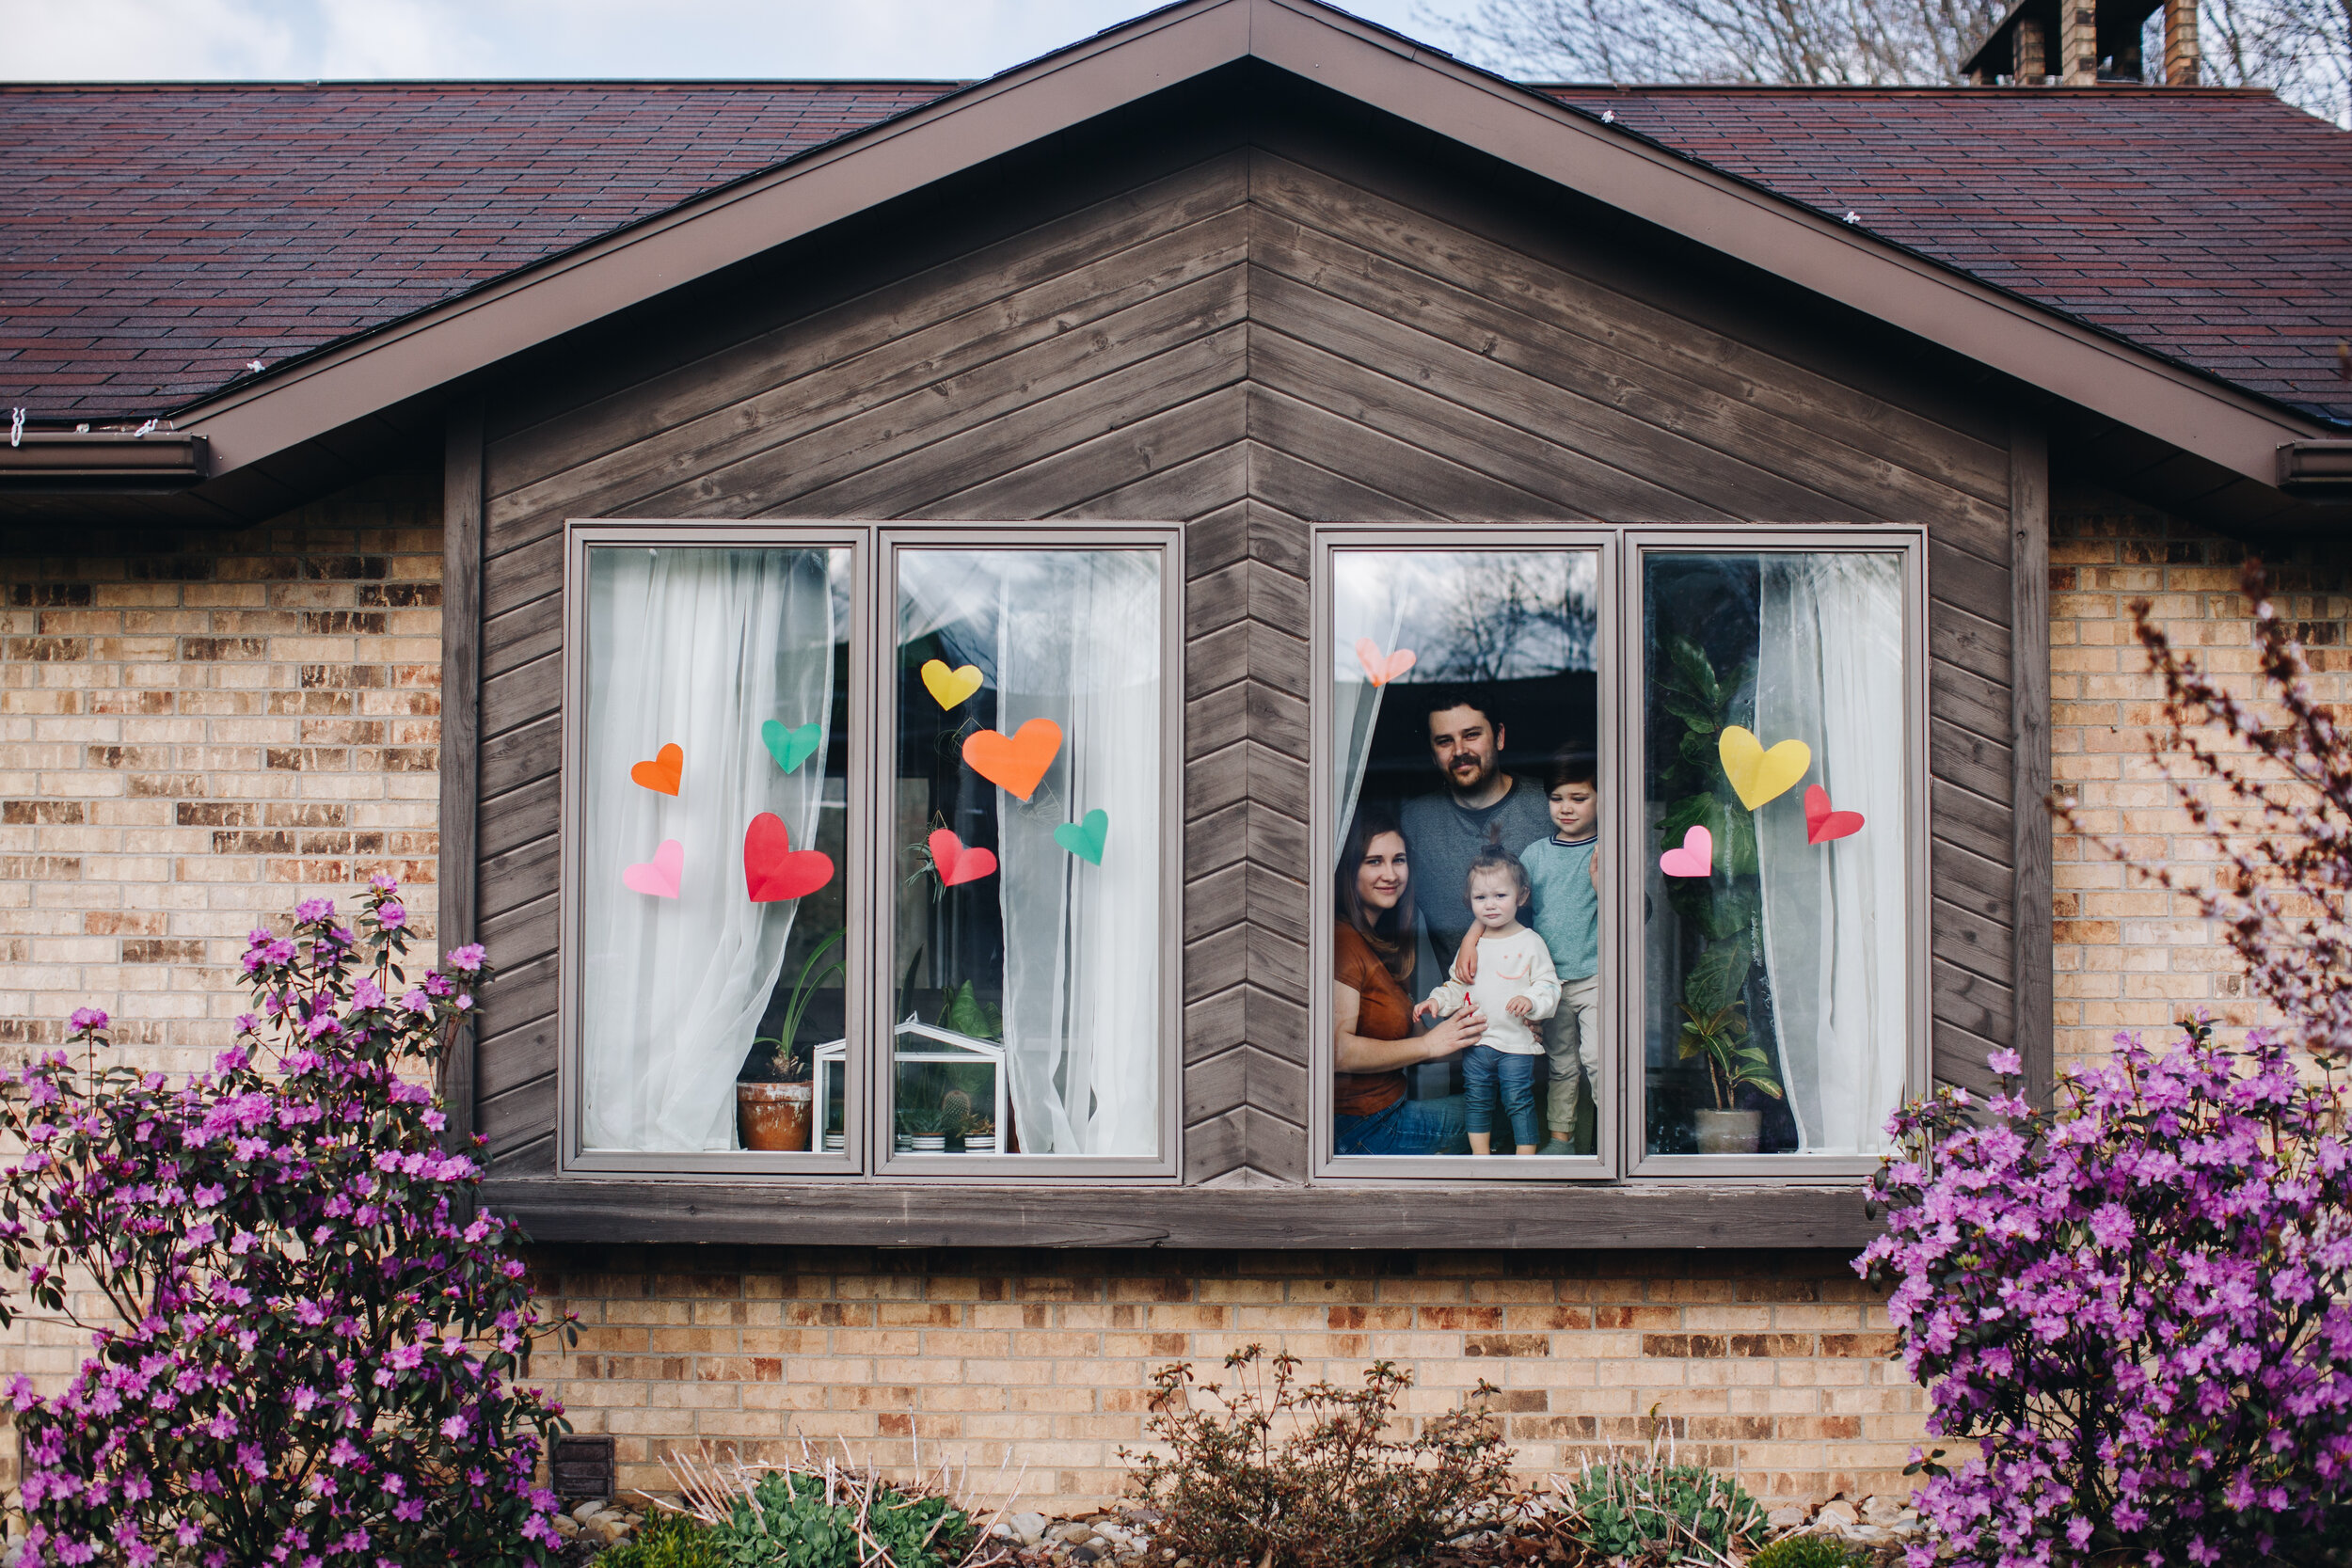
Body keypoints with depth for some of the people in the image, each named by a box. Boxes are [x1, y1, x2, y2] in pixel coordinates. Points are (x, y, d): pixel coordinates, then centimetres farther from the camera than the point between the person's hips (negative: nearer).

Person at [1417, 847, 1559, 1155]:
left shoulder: (1530, 942, -5)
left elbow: (1548, 985, -6)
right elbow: (1457, 985, 17)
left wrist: (1531, 1001, -24)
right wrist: (1437, 1001, 1)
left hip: (1518, 1040, -4)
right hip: (1477, 1040, 5)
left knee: (1518, 1101, -3)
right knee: (1477, 1100, 10)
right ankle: (1481, 1156, 21)